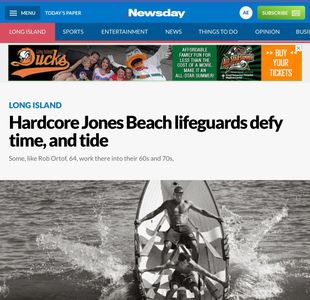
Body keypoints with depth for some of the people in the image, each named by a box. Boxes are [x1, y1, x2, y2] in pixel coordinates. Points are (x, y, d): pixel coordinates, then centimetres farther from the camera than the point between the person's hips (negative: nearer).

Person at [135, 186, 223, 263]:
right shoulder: (168, 203, 8)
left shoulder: (187, 203, 11)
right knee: (166, 246, -27)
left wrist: (216, 217, 15)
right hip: (173, 229, -1)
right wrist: (141, 220, -3)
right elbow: (154, 213, 7)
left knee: (194, 245, -25)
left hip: (185, 228, 1)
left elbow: (202, 211, 18)